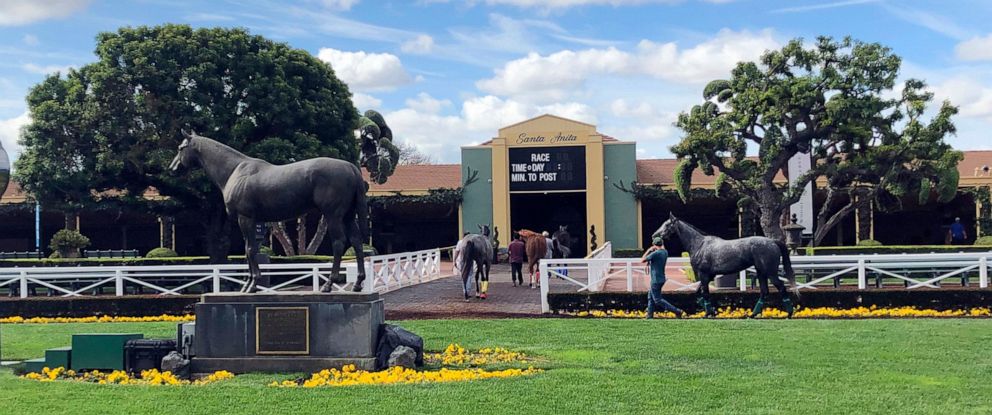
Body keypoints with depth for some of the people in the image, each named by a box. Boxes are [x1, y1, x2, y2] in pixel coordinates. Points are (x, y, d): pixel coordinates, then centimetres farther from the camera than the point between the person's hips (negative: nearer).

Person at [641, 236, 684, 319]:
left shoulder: (655, 253, -20)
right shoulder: (665, 252, 4)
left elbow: (642, 261, -11)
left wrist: (648, 250, -3)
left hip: (656, 280, -9)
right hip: (661, 279, 9)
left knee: (657, 300, -4)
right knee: (650, 297, 19)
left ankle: (677, 311, -9)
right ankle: (650, 316, 22)